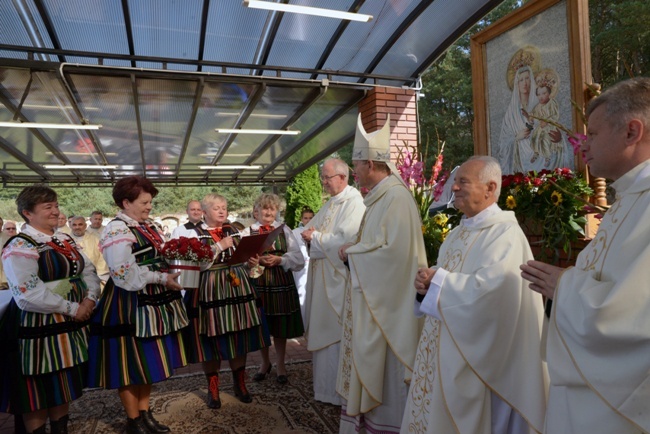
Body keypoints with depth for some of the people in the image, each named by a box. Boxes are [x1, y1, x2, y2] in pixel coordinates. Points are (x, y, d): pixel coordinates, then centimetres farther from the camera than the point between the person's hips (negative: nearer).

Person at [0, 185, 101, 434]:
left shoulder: (65, 241, 11)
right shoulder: (20, 247, -14)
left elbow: (89, 271, 11)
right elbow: (28, 295, -23)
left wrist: (89, 299, -8)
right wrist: (72, 309, -18)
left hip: (70, 327, 8)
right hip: (39, 328, -7)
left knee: (65, 388, 18)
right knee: (38, 394, 7)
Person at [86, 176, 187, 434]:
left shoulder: (147, 226, 11)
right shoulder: (117, 230, -16)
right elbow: (125, 275, -24)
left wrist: (172, 272, 1)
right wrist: (163, 279, -21)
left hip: (152, 301, 9)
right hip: (130, 305, -8)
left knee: (148, 359, 17)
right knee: (130, 362, 6)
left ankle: (144, 412, 32)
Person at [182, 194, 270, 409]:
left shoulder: (235, 230, 11)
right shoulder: (196, 232, -1)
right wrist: (219, 246, -16)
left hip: (237, 288, 4)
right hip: (210, 291, -4)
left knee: (240, 337, 8)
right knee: (212, 339, 3)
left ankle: (240, 383, 26)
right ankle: (213, 388, 22)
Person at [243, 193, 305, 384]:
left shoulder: (285, 230, 5)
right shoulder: (247, 232, 2)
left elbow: (299, 260, 0)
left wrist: (279, 259, -14)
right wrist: (259, 260, -20)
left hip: (282, 283, 0)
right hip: (257, 283, 0)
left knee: (280, 326, 9)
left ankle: (280, 364, 30)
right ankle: (265, 362, 35)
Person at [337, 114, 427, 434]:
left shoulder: (396, 197, -19)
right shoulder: (379, 196, 11)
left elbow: (394, 250, -25)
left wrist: (352, 253, -15)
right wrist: (353, 248, 2)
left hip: (386, 298, -10)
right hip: (372, 293, 10)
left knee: (383, 362, 4)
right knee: (370, 359, 17)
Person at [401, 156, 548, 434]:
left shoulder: (505, 232, -15)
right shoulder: (459, 232, 12)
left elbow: (488, 288, -29)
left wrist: (437, 281, -17)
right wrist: (427, 283, -7)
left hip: (476, 352, -8)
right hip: (444, 347, 8)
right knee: (436, 411, 17)